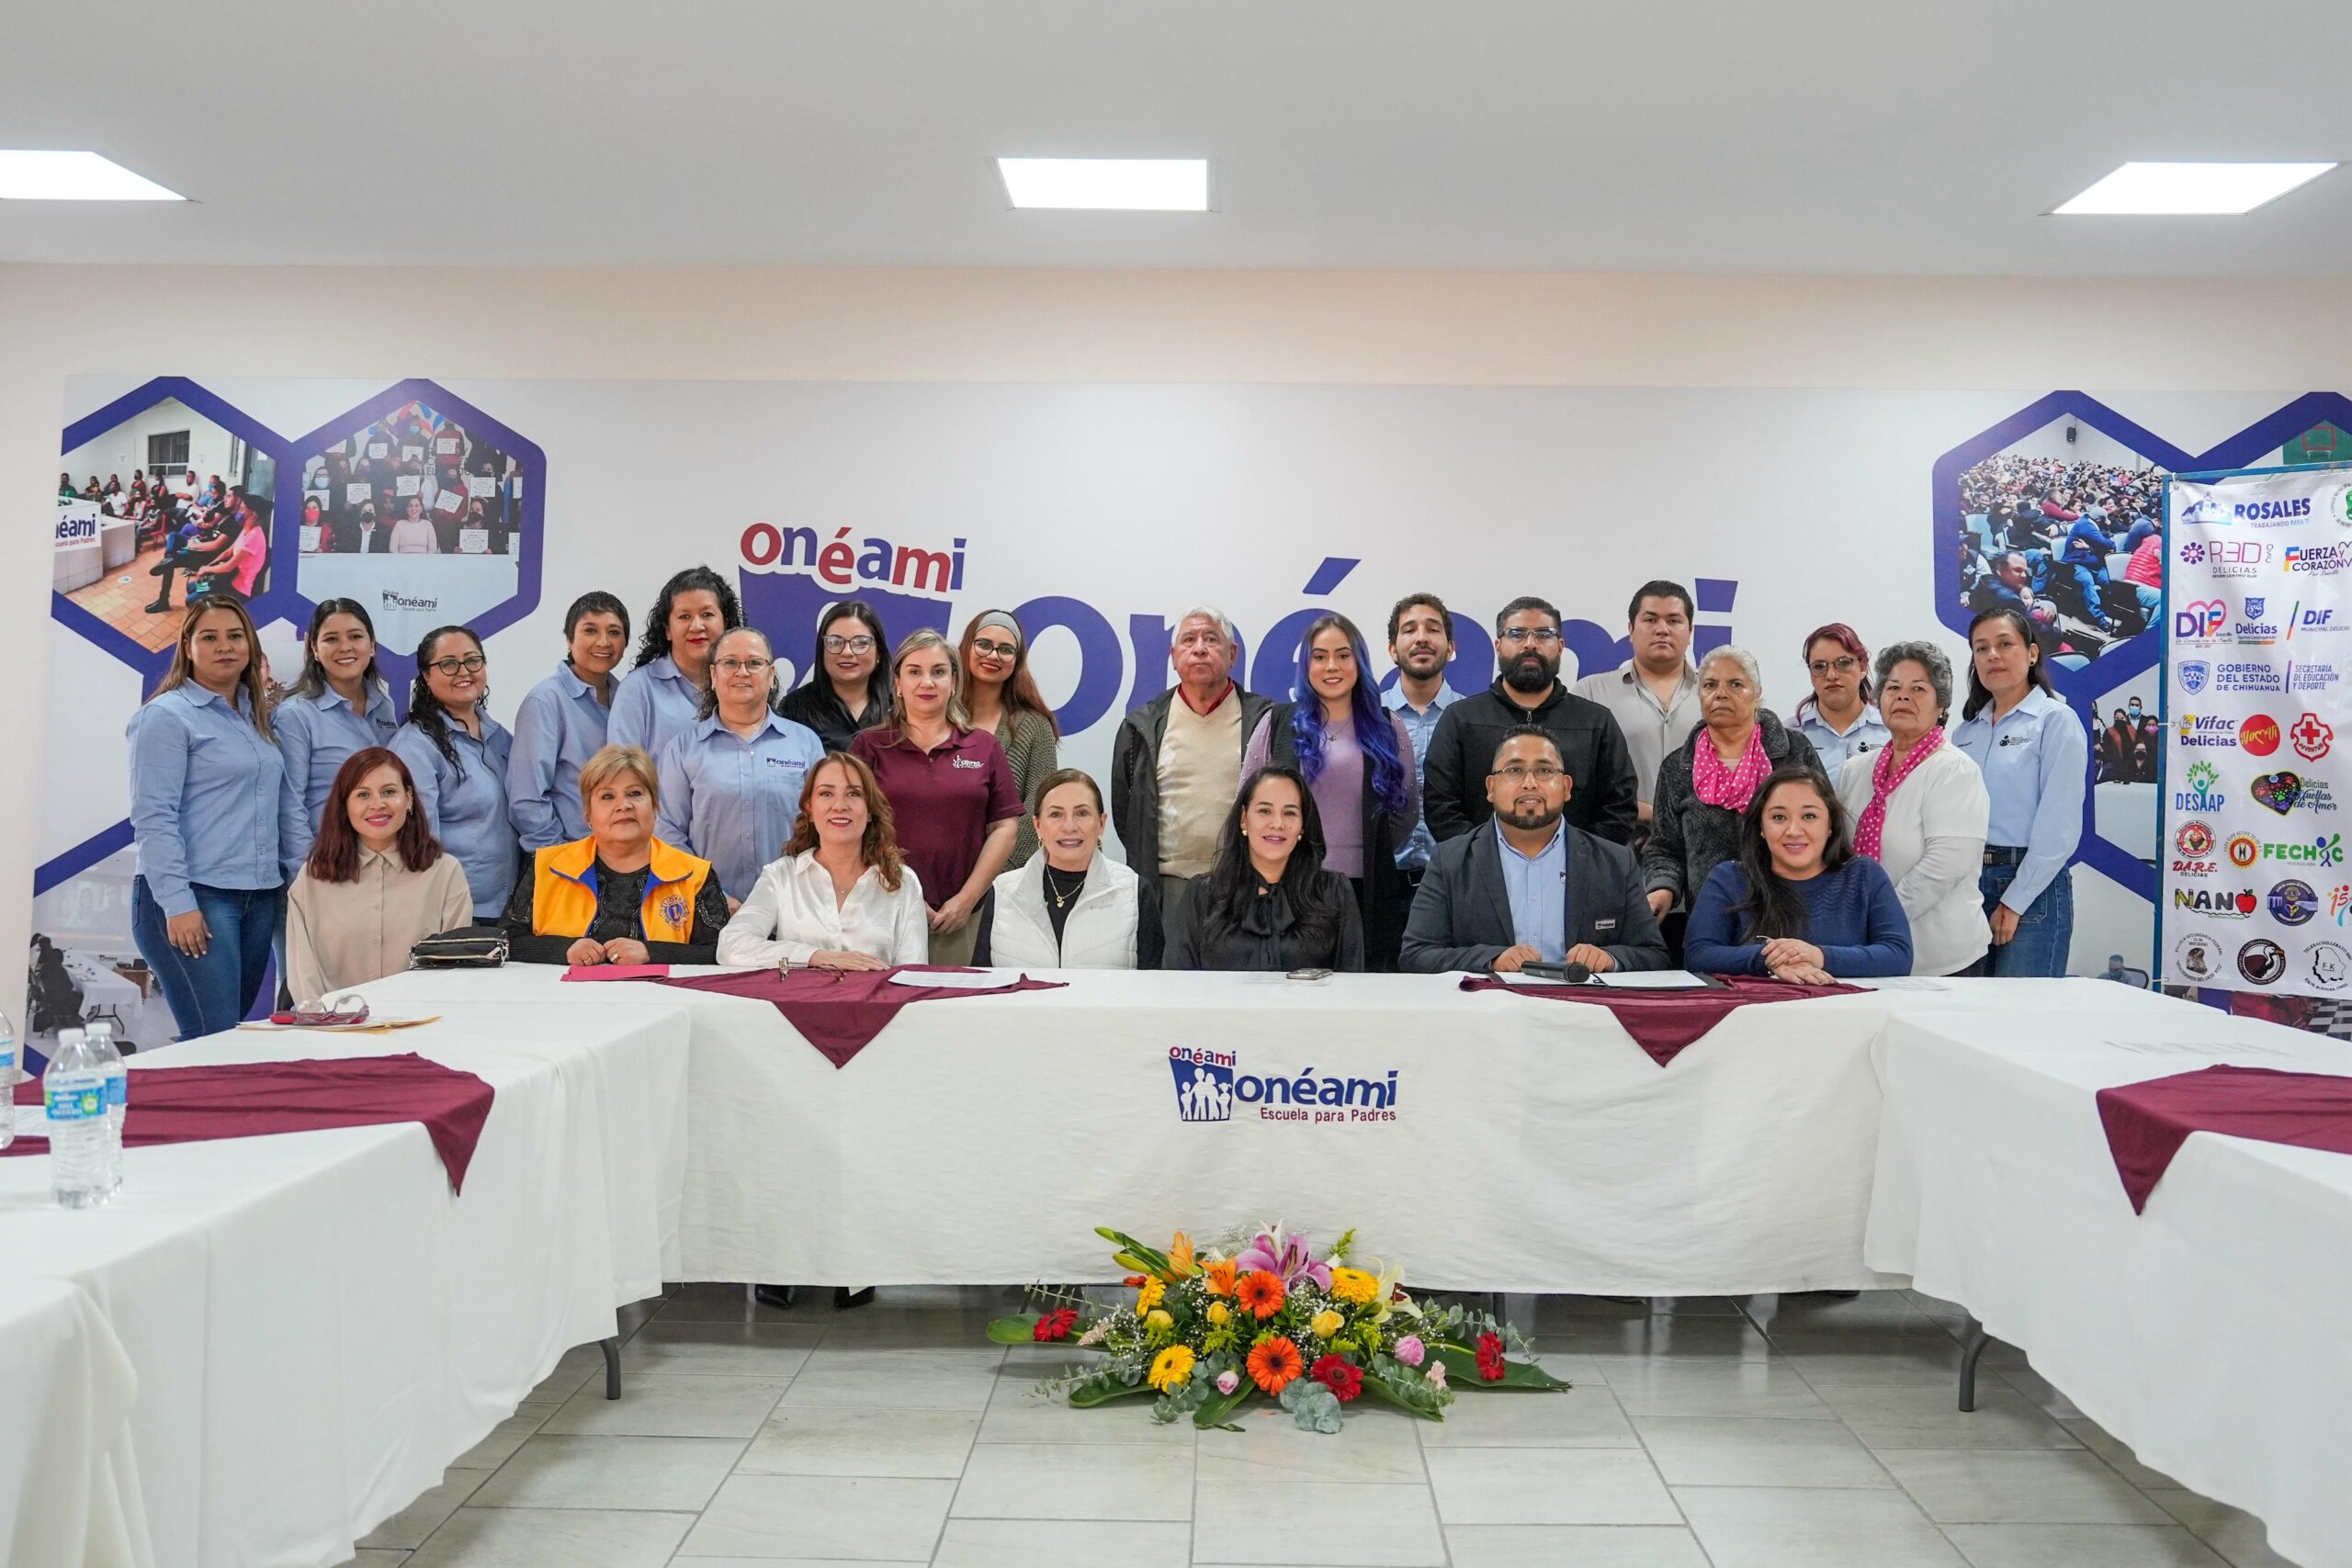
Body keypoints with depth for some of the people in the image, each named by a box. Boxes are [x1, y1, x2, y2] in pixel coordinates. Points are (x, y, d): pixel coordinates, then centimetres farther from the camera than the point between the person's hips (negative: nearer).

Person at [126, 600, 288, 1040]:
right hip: (195, 897, -7)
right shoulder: (167, 716, -5)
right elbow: (153, 817, -12)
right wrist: (178, 903, -18)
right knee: (214, 1040, -12)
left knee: (233, 1031, 9)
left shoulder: (257, 717, 16)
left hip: (260, 898, 7)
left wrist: (288, 878, 12)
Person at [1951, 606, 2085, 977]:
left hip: (2031, 886, -5)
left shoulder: (2056, 720, -4)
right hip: (1967, 881, 5)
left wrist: (2014, 902, -13)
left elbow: (2059, 826, -11)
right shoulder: (1967, 729, 13)